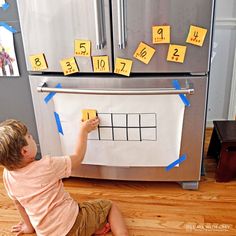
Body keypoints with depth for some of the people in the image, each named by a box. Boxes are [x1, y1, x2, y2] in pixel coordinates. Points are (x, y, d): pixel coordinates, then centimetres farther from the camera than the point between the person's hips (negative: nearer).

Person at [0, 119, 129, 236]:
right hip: (73, 224, -5)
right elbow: (78, 157, -7)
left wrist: (29, 226, 27)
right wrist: (84, 131, 5)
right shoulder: (46, 166, -23)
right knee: (109, 205, 15)